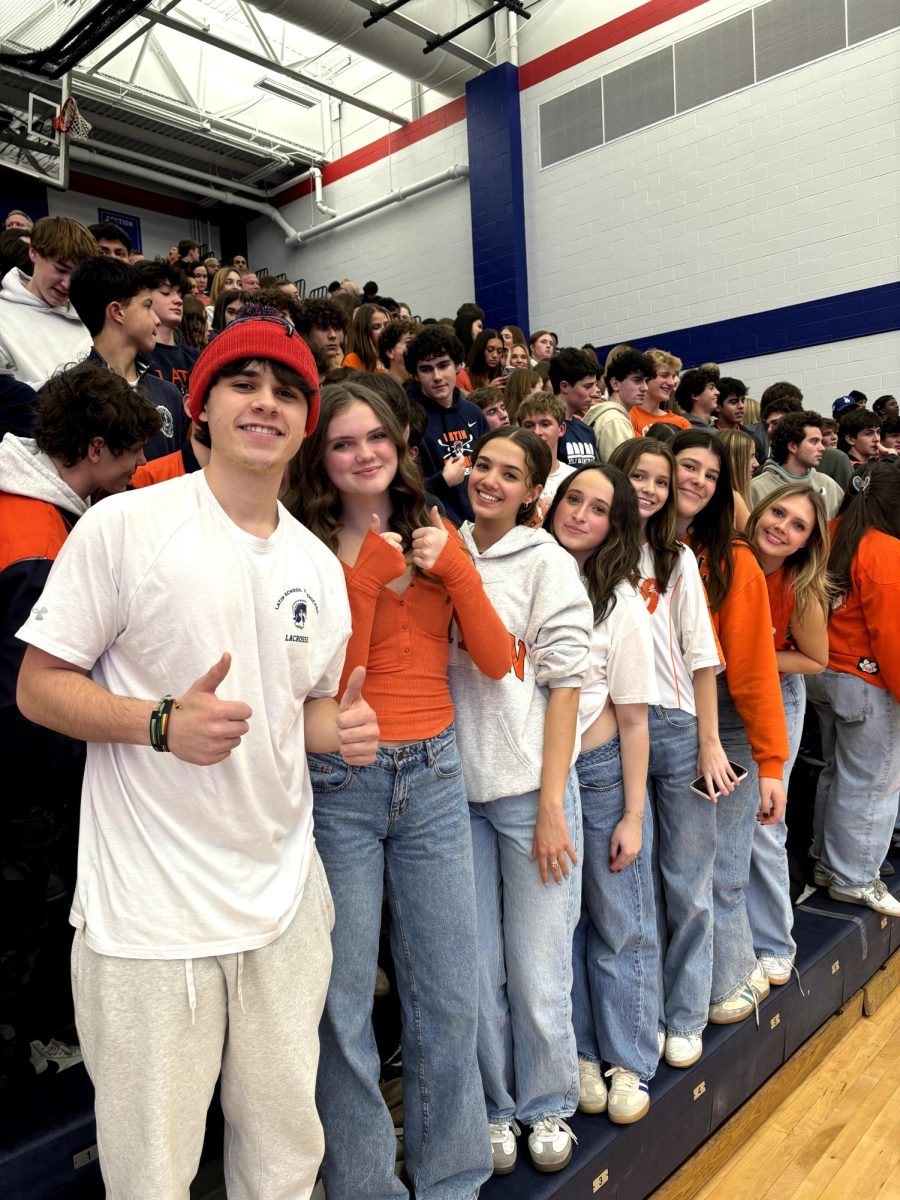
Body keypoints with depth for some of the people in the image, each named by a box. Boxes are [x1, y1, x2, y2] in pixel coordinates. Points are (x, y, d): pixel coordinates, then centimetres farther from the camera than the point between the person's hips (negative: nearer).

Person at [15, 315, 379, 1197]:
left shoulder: (318, 563, 8)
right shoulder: (124, 526, -9)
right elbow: (37, 686, -7)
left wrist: (342, 729, -6)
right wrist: (162, 723, -23)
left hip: (285, 902, 5)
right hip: (148, 915, -4)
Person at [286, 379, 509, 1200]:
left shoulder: (436, 538, 7)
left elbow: (498, 662, 0)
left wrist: (455, 568, -10)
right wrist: (366, 575, -16)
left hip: (432, 775, 3)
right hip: (339, 783, -3)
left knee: (448, 995, 11)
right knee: (344, 1001, 7)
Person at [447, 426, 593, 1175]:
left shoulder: (548, 564, -2)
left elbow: (564, 686, -6)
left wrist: (552, 806, -10)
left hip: (529, 785, -3)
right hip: (457, 787, 3)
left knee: (537, 971, 5)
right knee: (477, 967, 11)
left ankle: (547, 1106, 31)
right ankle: (497, 1106, 34)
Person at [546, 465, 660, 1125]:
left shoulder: (622, 604, -7)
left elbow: (634, 721, -5)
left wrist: (633, 815, -6)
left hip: (601, 772, -2)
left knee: (620, 923, 9)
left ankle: (629, 1059, 29)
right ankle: (581, 1052, 32)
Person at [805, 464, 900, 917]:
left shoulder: (831, 539, 2)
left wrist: (822, 663, 15)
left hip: (822, 676, 8)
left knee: (837, 773, 20)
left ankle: (827, 862, 33)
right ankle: (854, 879, 18)